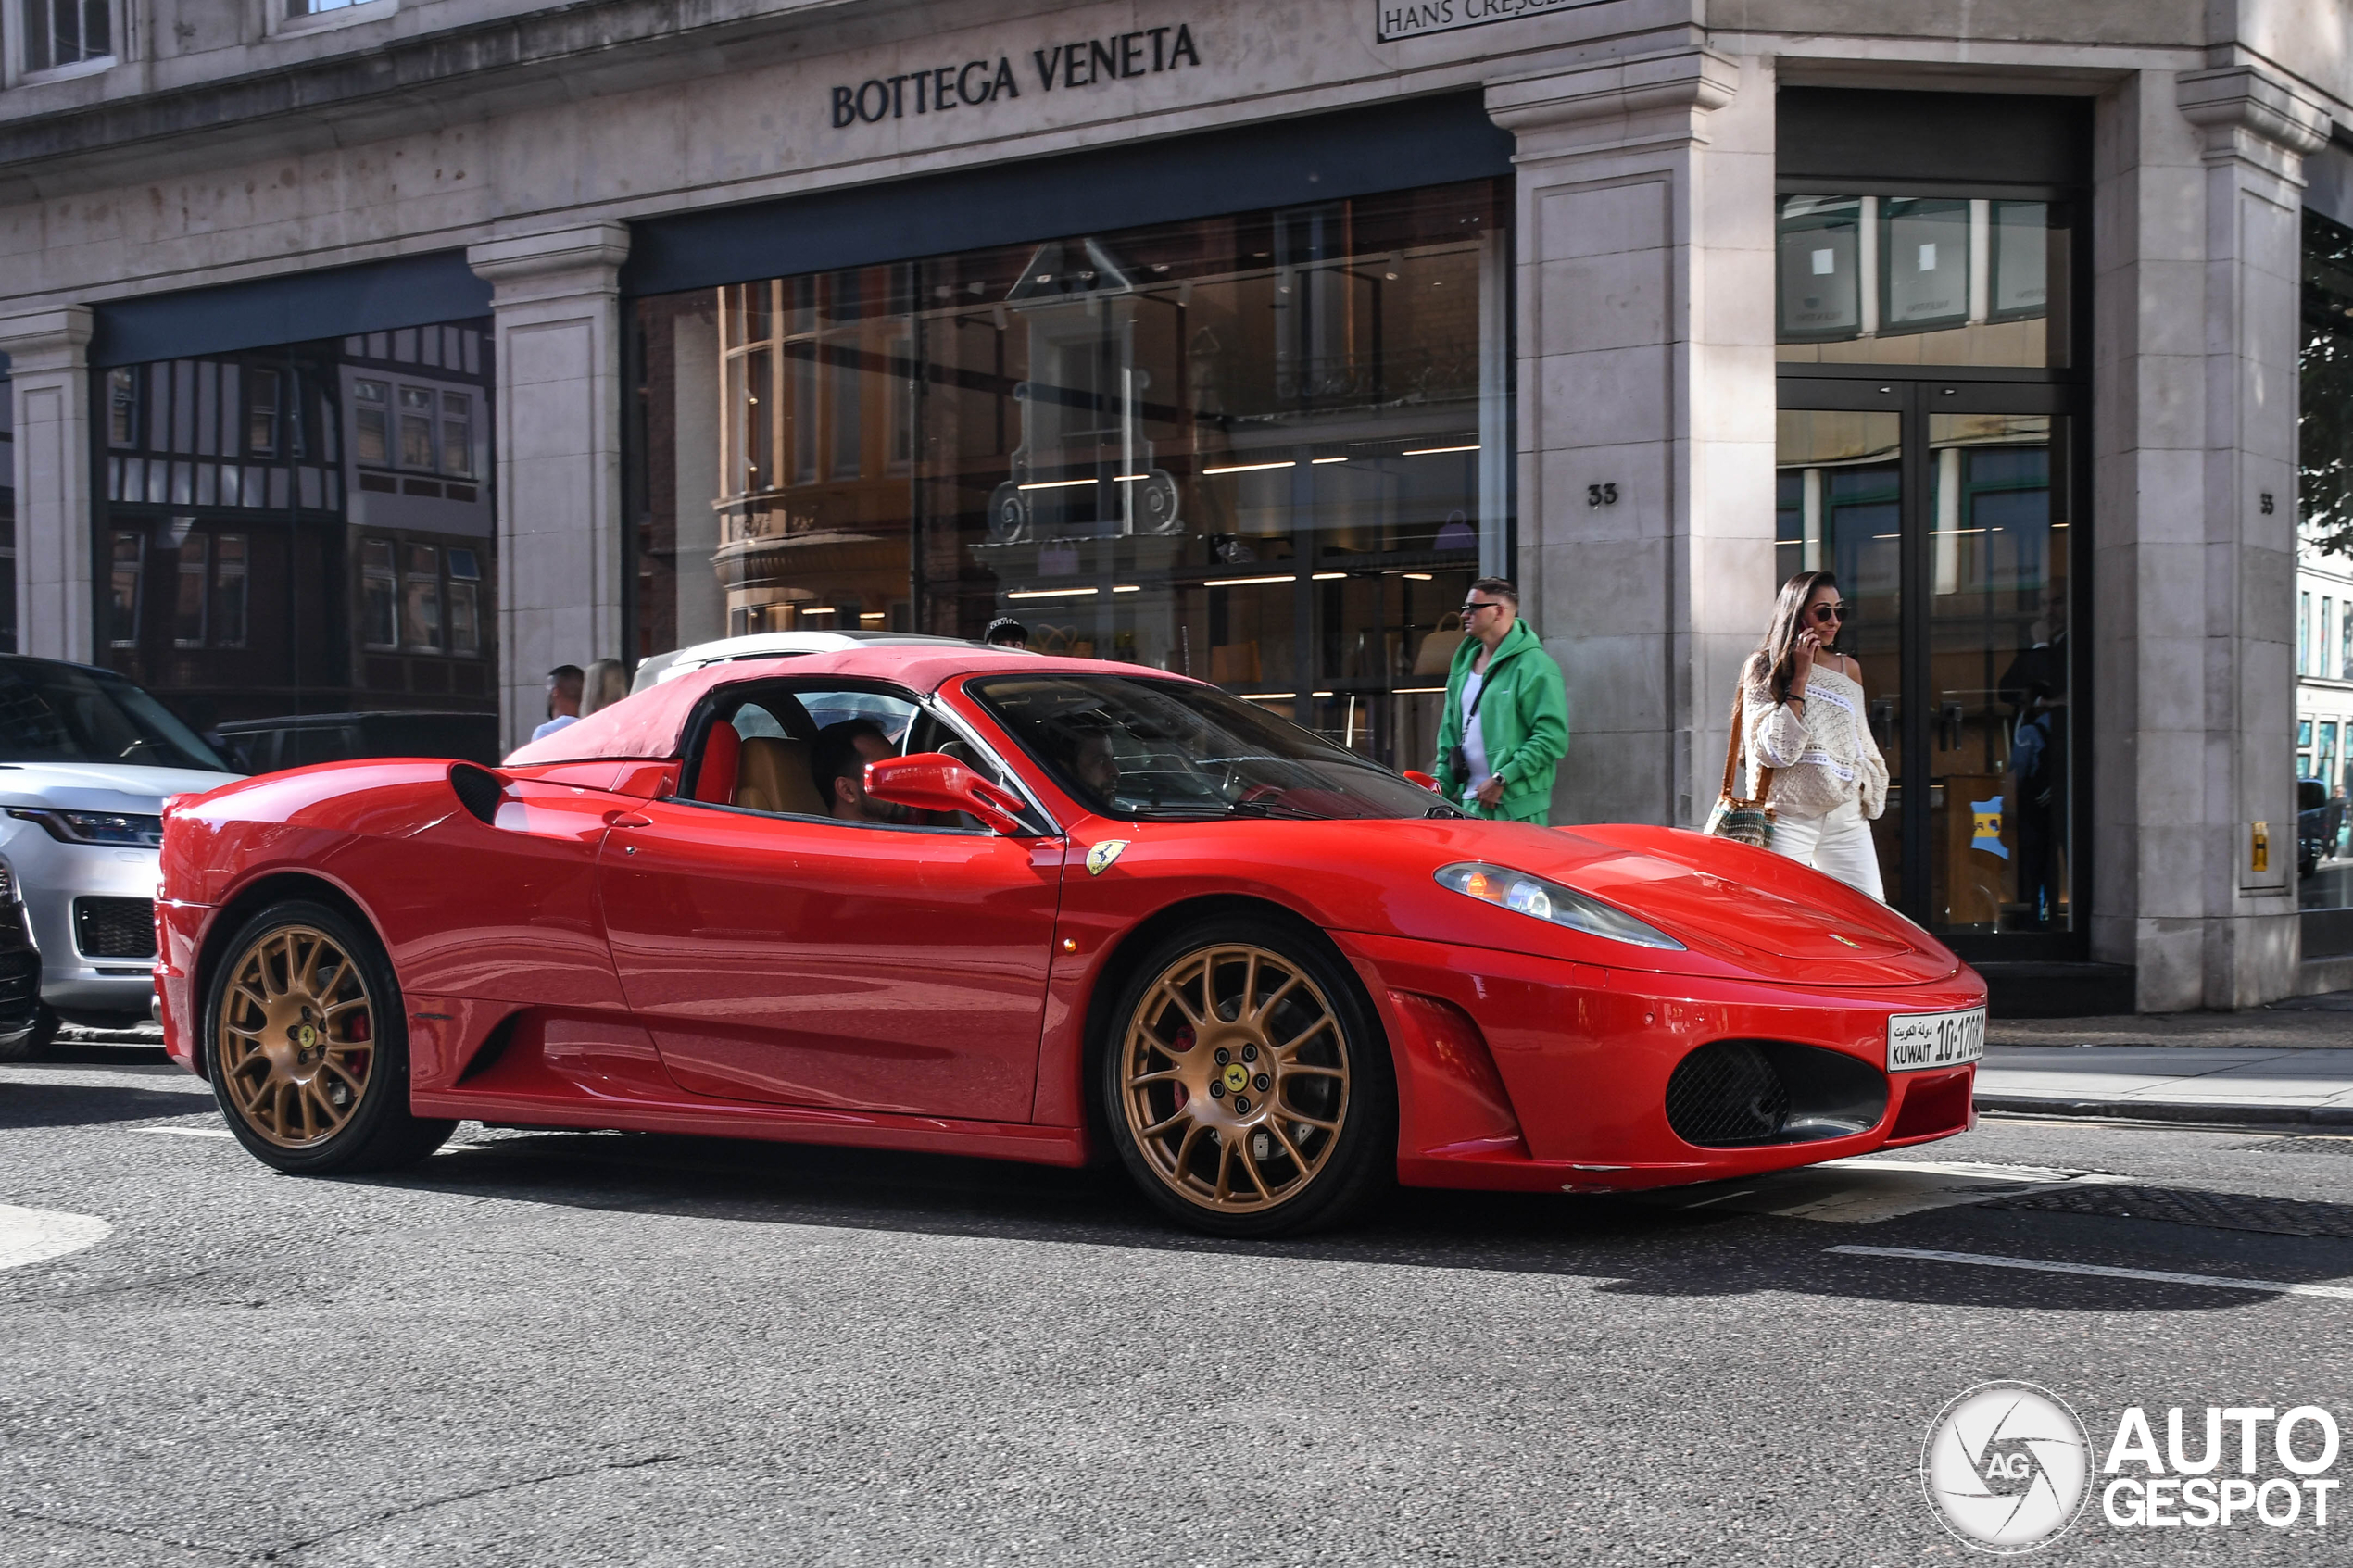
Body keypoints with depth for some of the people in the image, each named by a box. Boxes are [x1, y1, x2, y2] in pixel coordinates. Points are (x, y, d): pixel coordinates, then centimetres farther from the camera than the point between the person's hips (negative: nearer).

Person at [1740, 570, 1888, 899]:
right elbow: (1775, 751, -13)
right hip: (1787, 819, -5)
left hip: (1846, 818, 5)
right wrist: (1800, 678, -13)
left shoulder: (1849, 669, 12)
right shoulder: (1762, 668, -2)